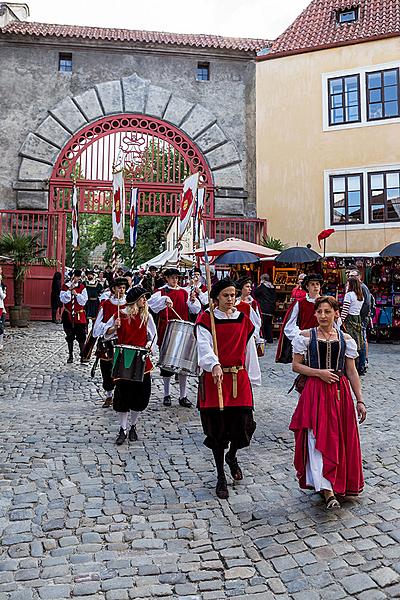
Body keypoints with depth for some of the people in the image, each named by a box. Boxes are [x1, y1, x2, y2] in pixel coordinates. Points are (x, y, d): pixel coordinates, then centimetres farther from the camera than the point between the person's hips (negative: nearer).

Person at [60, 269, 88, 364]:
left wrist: (76, 294, -15)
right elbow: (63, 299, -10)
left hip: (79, 315, -1)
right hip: (68, 315, 1)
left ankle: (82, 355, 1)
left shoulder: (82, 287, 3)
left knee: (81, 336, -4)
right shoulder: (65, 286, 3)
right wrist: (70, 289, -17)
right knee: (70, 336, 9)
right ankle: (70, 355, 20)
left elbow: (83, 301, -4)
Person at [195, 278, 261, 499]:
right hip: (214, 378, -2)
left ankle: (232, 456, 35)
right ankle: (221, 476, 21)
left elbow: (249, 350, 13)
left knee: (242, 424, 0)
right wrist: (214, 365, -35)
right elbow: (204, 346, -17)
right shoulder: (206, 319, -2)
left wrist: (253, 378, 13)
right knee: (217, 427, 4)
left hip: (239, 378, 3)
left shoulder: (243, 319, 9)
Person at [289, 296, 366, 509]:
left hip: (340, 393, 3)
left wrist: (359, 401, 5)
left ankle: (339, 484, 28)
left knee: (340, 439, 7)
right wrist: (319, 373, -13)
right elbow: (296, 366, 0)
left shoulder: (345, 339, 6)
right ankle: (327, 490, -7)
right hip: (315, 393, -3)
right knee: (318, 439, -9)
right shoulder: (306, 336, 0)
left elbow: (352, 372, 7)